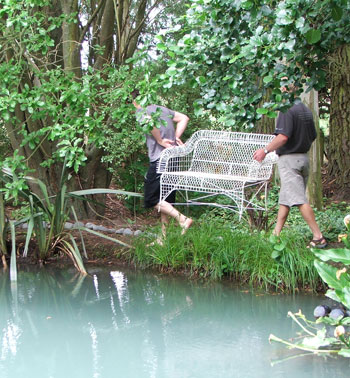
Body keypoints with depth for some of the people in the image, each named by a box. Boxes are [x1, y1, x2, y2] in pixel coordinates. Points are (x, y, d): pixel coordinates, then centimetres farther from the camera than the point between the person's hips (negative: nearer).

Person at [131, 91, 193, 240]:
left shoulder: (141, 111, -4)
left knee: (151, 199, 1)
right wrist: (176, 137, 10)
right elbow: (184, 118, 18)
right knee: (166, 199, 13)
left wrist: (160, 140, -15)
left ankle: (182, 219, -13)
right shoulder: (162, 109, 19)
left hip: (159, 159, -8)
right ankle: (164, 237, 16)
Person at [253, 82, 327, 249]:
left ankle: (318, 237, -12)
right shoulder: (306, 110, 12)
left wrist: (266, 150, -17)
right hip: (304, 158, 9)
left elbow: (283, 137, -24)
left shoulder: (287, 110, -15)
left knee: (299, 199, -9)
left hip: (289, 159, -9)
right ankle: (276, 233, 20)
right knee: (284, 198, 15)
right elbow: (312, 136, 17)